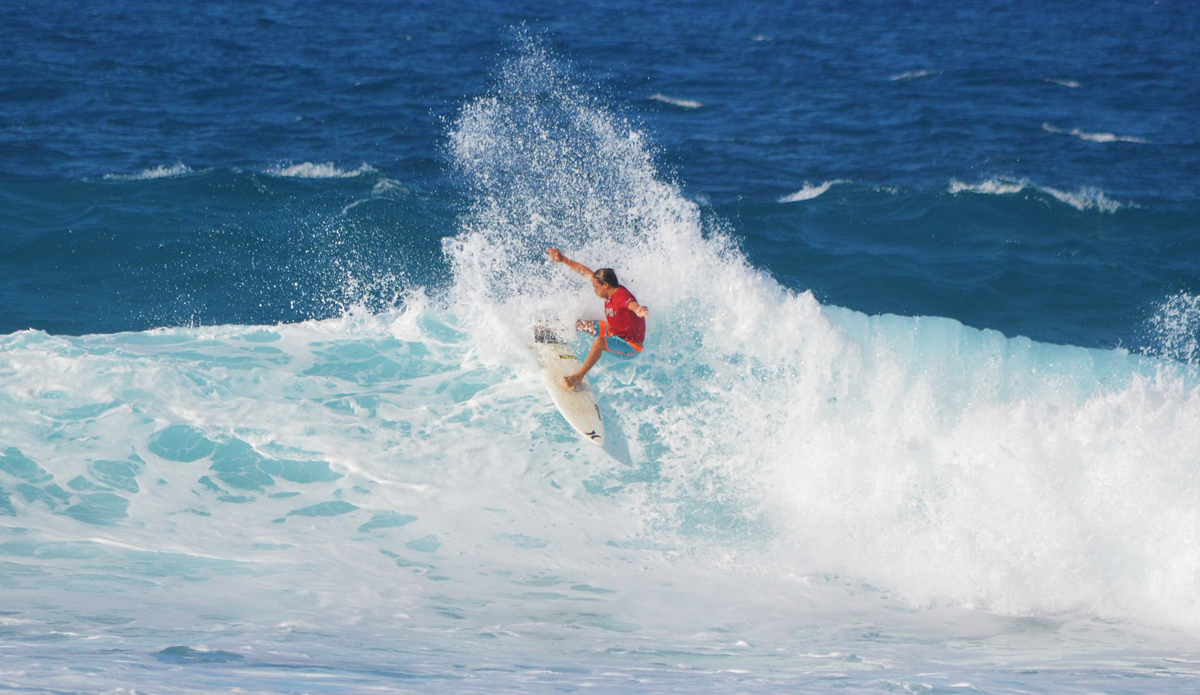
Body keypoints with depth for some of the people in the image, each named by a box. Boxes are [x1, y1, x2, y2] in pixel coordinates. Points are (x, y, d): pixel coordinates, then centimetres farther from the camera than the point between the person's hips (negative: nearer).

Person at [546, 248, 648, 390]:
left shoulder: (621, 297, -32)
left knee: (599, 341, -39)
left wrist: (638, 310, -81)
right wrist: (563, 260, 11)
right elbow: (586, 272, 6)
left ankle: (579, 376, -30)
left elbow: (631, 304, -57)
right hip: (613, 332, 10)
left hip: (630, 347, -10)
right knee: (578, 324, 19)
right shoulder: (611, 292, -5)